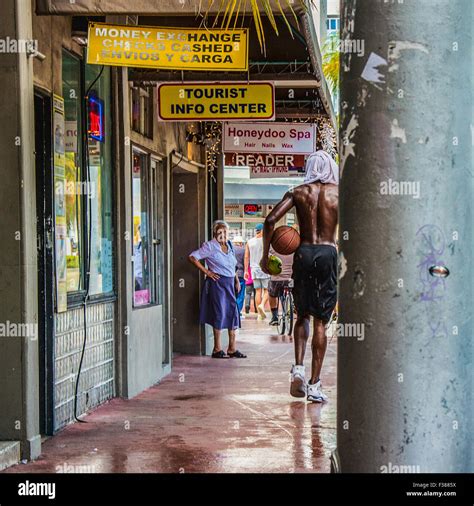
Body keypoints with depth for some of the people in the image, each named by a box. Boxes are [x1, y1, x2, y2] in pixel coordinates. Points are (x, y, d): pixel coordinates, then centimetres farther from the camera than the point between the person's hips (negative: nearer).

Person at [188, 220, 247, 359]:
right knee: (219, 314, -6)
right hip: (217, 282, -7)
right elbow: (193, 257, -9)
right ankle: (217, 349, 1)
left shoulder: (229, 246, 15)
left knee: (233, 314, 5)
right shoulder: (210, 246, -5)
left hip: (229, 284, 7)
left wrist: (237, 280, 16)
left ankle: (232, 349, 11)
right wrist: (206, 271, -10)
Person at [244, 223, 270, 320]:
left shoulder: (249, 242, 8)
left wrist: (245, 270, 12)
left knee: (258, 291, 6)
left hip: (254, 269, 4)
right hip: (264, 268, -4)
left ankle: (260, 314, 4)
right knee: (266, 290, 3)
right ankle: (262, 305, -22)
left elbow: (246, 257, 8)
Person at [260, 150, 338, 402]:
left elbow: (270, 220, -6)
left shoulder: (298, 192, 5)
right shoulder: (339, 193, 3)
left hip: (304, 253, 1)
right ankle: (314, 384, 2)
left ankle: (298, 368, -2)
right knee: (320, 321, 3)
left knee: (303, 315, 18)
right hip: (328, 254, -1)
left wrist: (265, 255, 1)